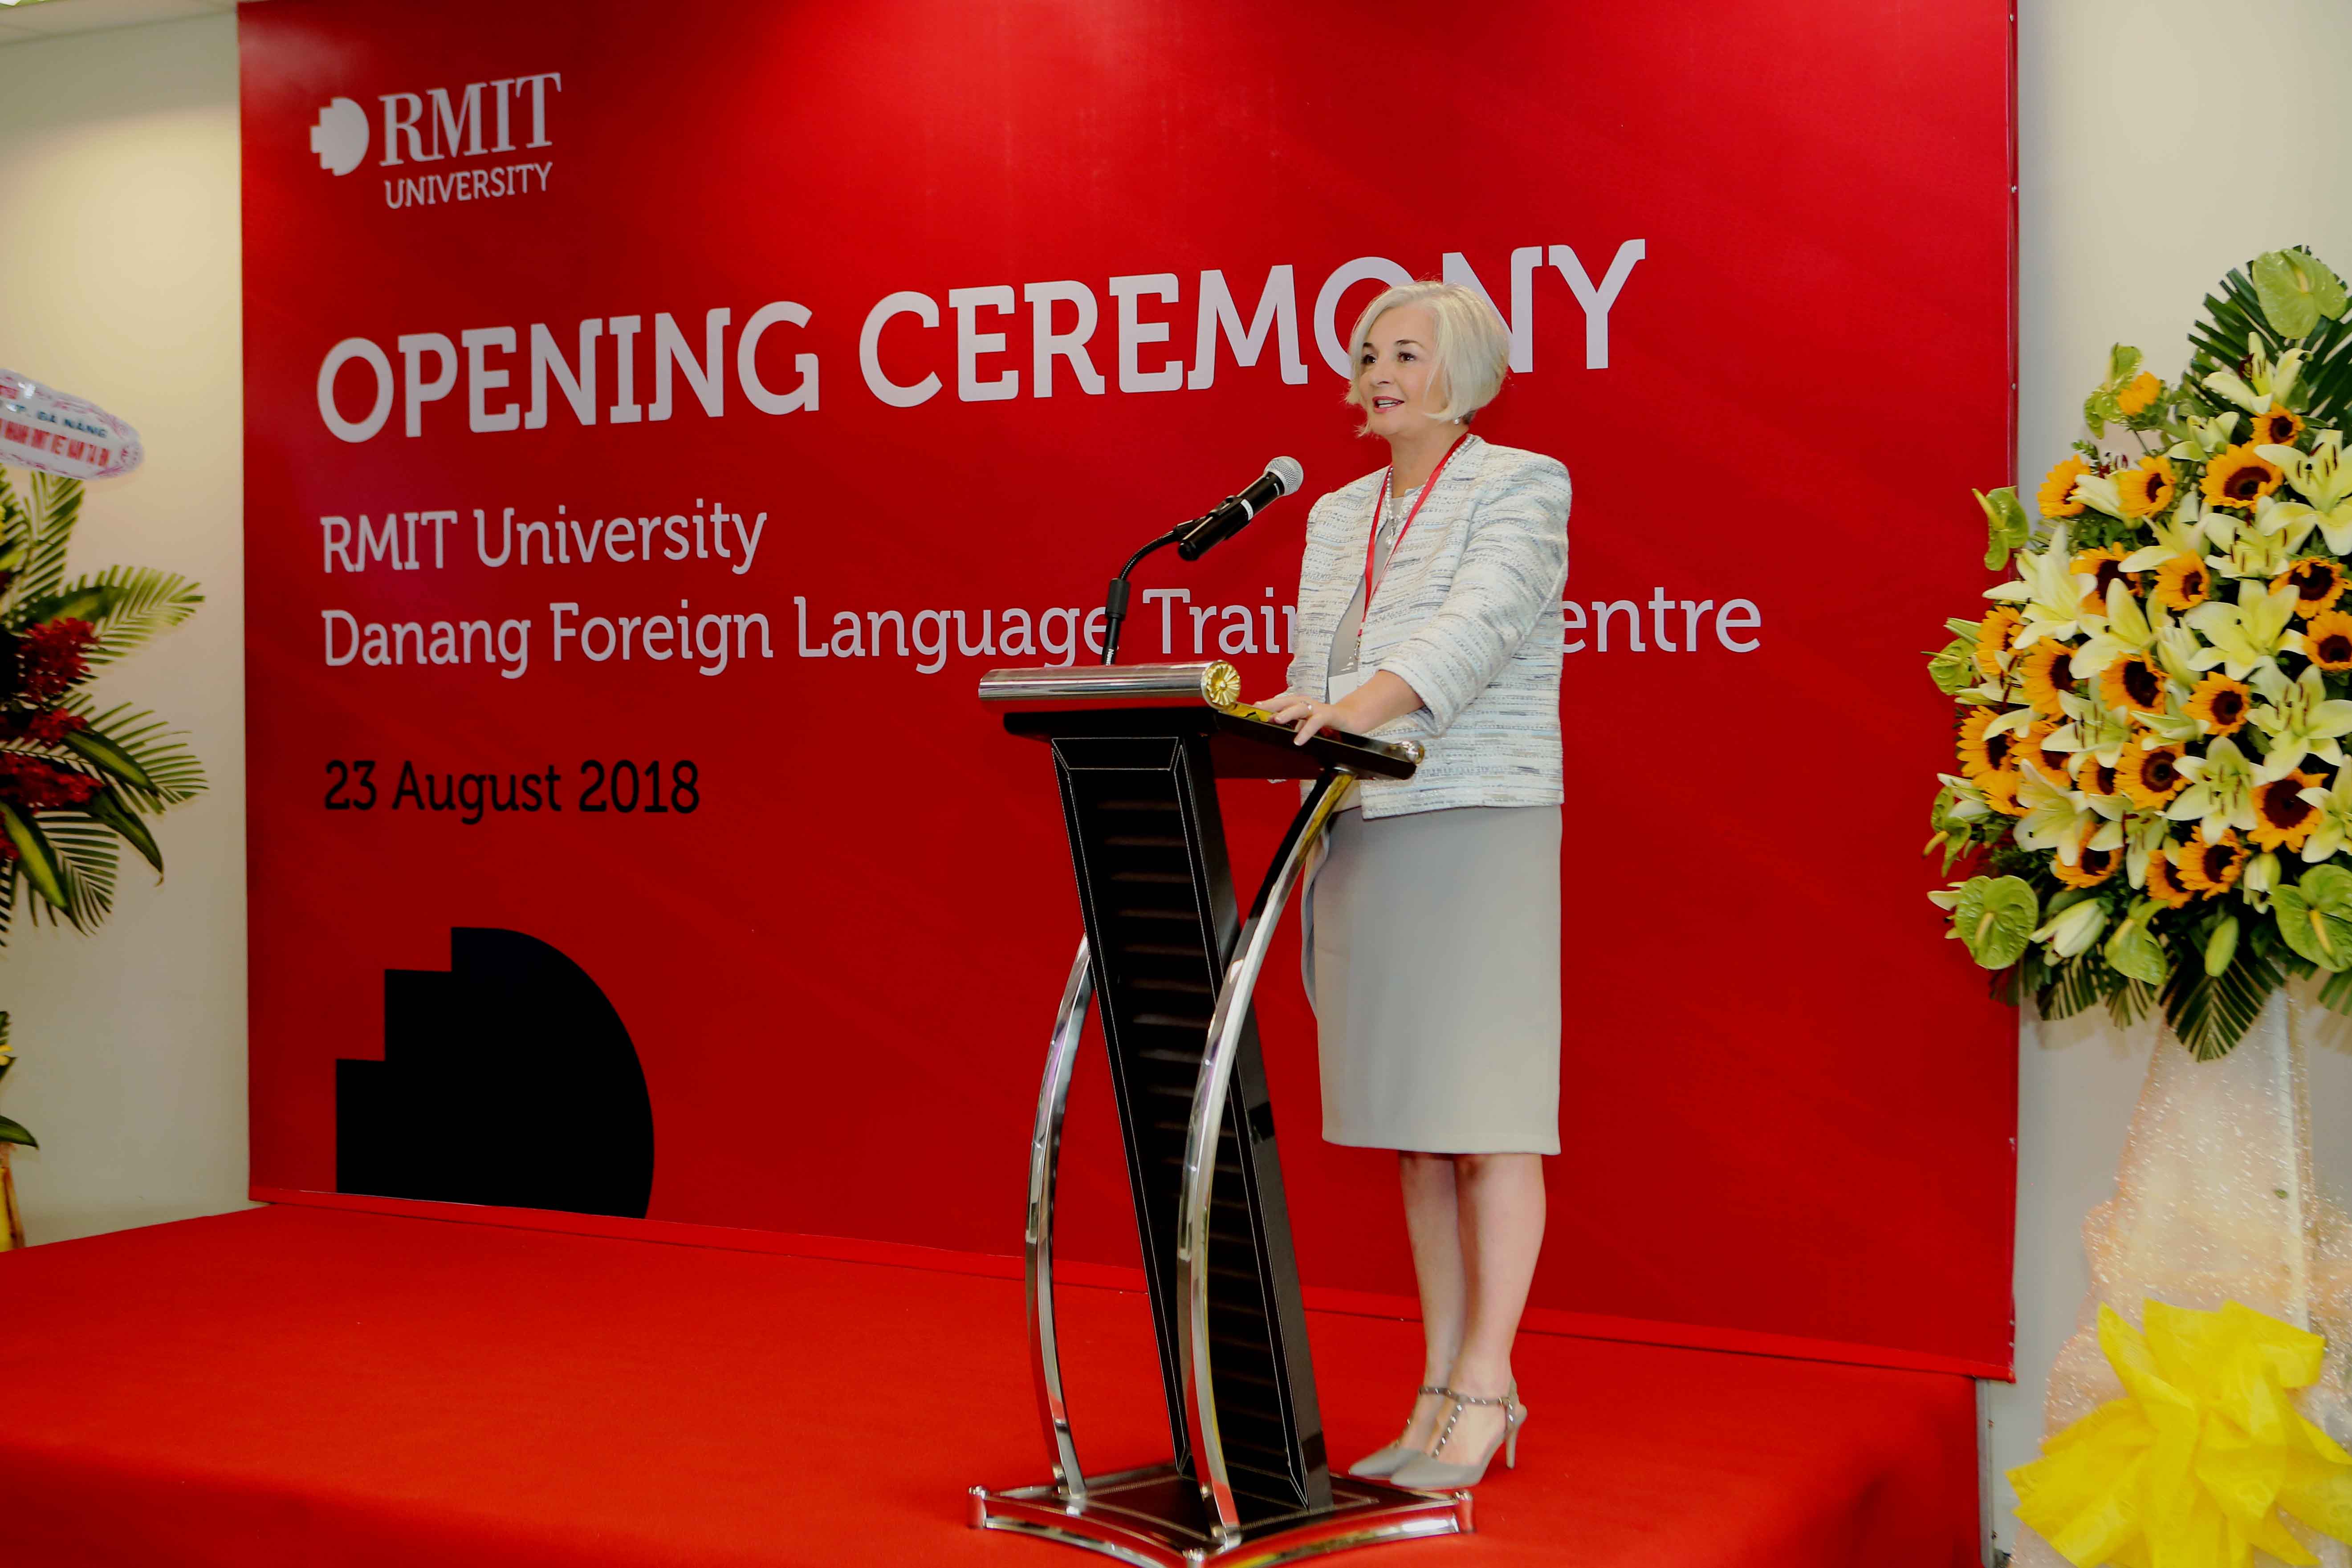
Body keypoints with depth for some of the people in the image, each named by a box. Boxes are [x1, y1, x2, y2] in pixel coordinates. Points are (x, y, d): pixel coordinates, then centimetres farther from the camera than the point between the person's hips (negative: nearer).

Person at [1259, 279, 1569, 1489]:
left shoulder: (1523, 486, -1)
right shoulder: (1338, 516, 19)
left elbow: (1479, 628, -18)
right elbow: (1316, 667, 16)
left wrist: (1362, 704, -33)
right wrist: (1280, 725, -6)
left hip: (1480, 831, -6)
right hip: (1361, 832, 6)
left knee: (1486, 1115, -6)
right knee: (1411, 1127, 8)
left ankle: (1486, 1388, 0)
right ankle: (1441, 1388, 14)